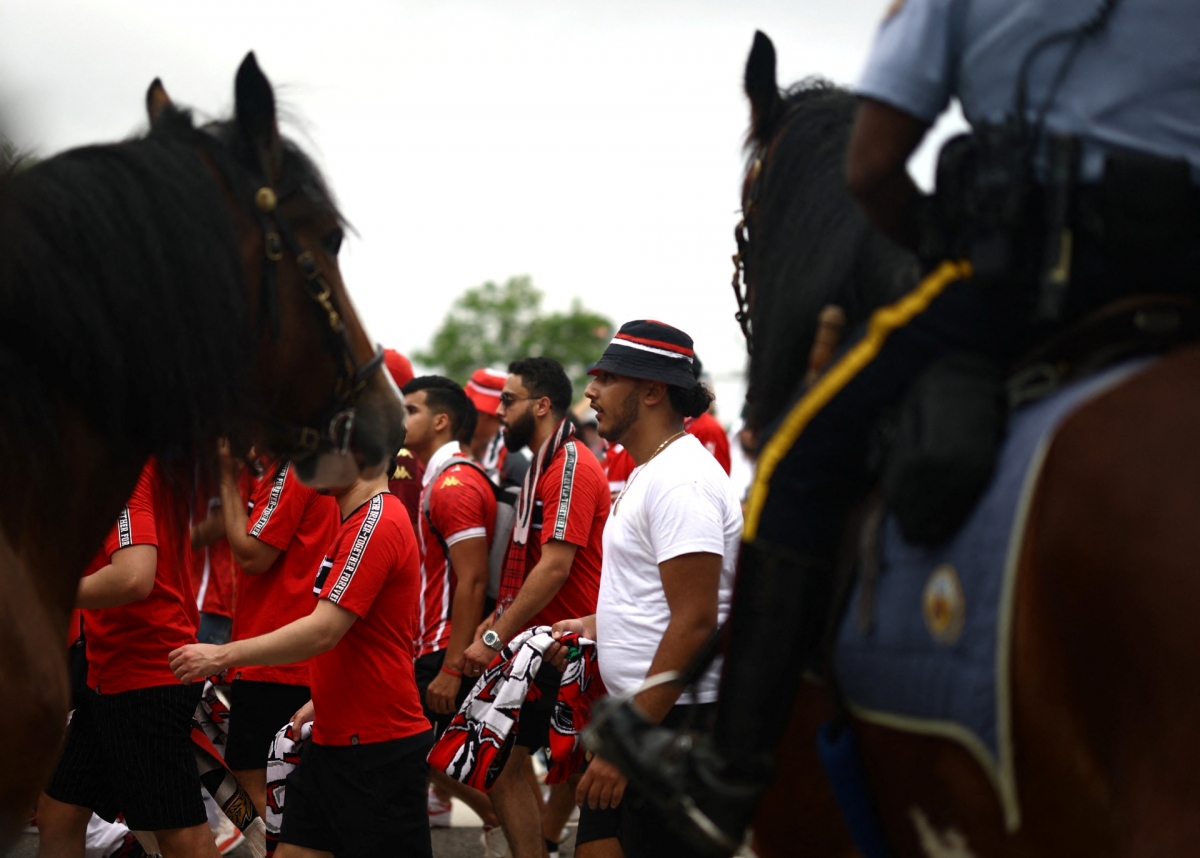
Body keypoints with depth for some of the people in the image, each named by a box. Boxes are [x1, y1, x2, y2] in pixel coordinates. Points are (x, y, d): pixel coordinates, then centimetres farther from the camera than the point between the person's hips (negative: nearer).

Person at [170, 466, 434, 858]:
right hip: (334, 740, 10)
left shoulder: (377, 524, -19)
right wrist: (323, 700, 17)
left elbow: (323, 631, -25)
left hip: (378, 751, -10)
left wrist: (222, 655, -20)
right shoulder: (360, 522, 13)